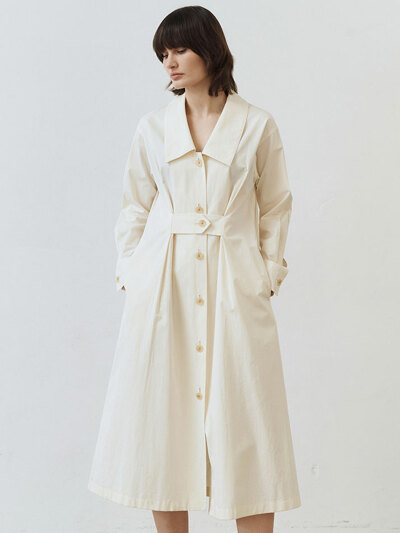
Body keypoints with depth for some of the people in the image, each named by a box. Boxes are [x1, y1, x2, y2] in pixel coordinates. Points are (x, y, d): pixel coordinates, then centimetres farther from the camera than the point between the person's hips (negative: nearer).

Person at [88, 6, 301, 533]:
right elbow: (134, 209, 12)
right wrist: (130, 274, 4)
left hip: (235, 285, -2)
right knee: (161, 415, 4)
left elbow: (276, 209, 8)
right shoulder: (153, 127, 7)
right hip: (162, 284, 2)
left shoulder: (257, 125, 2)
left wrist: (268, 276, 1)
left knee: (246, 420, -1)